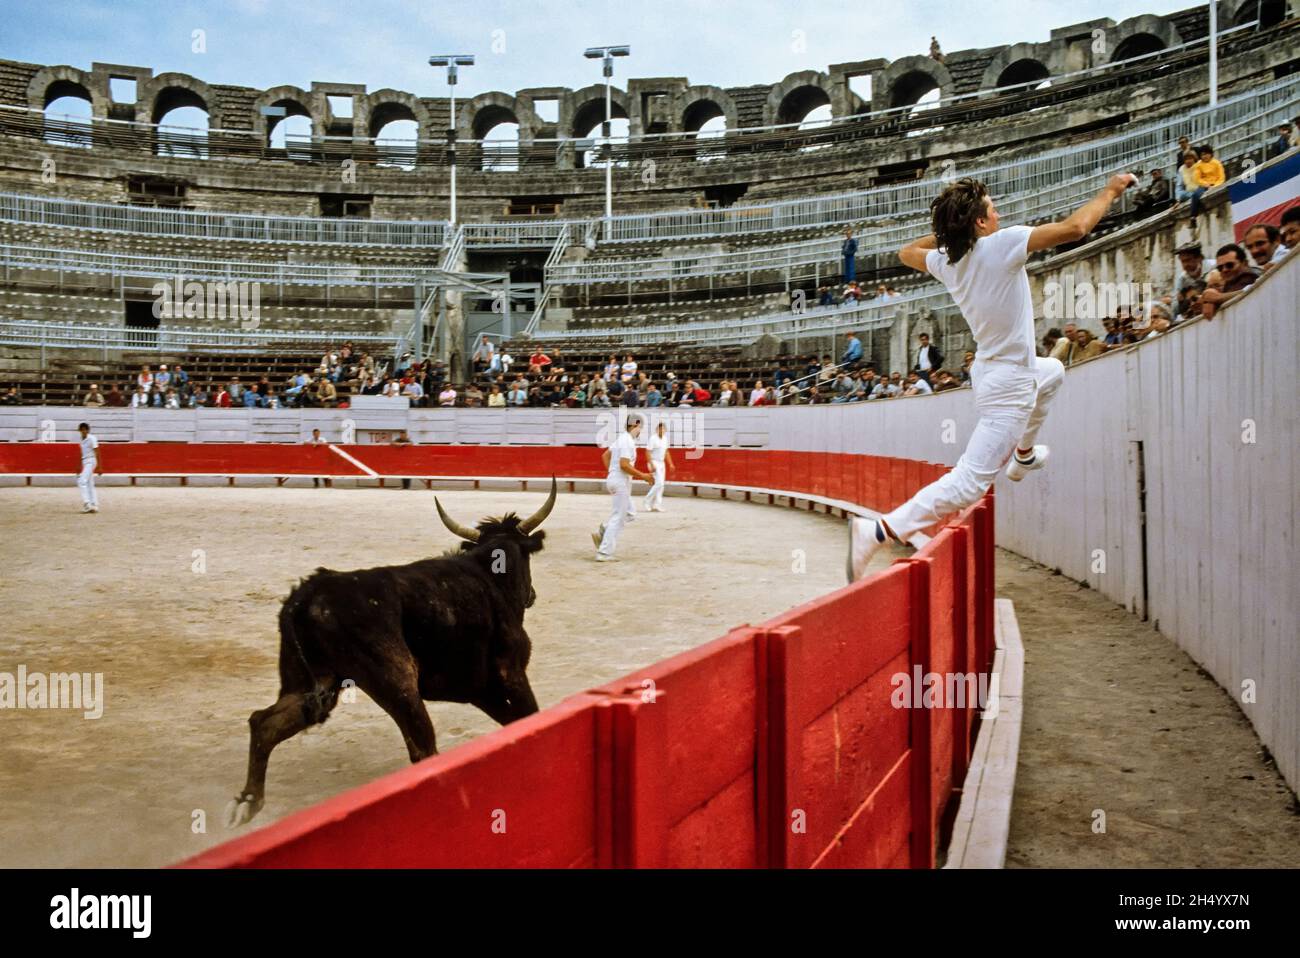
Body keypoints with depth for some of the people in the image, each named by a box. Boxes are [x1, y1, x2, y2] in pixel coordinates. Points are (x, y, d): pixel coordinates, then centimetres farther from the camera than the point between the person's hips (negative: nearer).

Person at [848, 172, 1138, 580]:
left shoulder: (945, 260, -1)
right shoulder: (1001, 245, -21)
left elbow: (907, 252, 21)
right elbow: (1075, 227, -22)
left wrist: (947, 230, 18)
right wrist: (1110, 190, -6)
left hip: (988, 368, 9)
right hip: (1010, 384, -9)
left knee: (1053, 371, 38)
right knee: (968, 484, -12)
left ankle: (1022, 454, 48)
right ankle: (877, 531, -22)